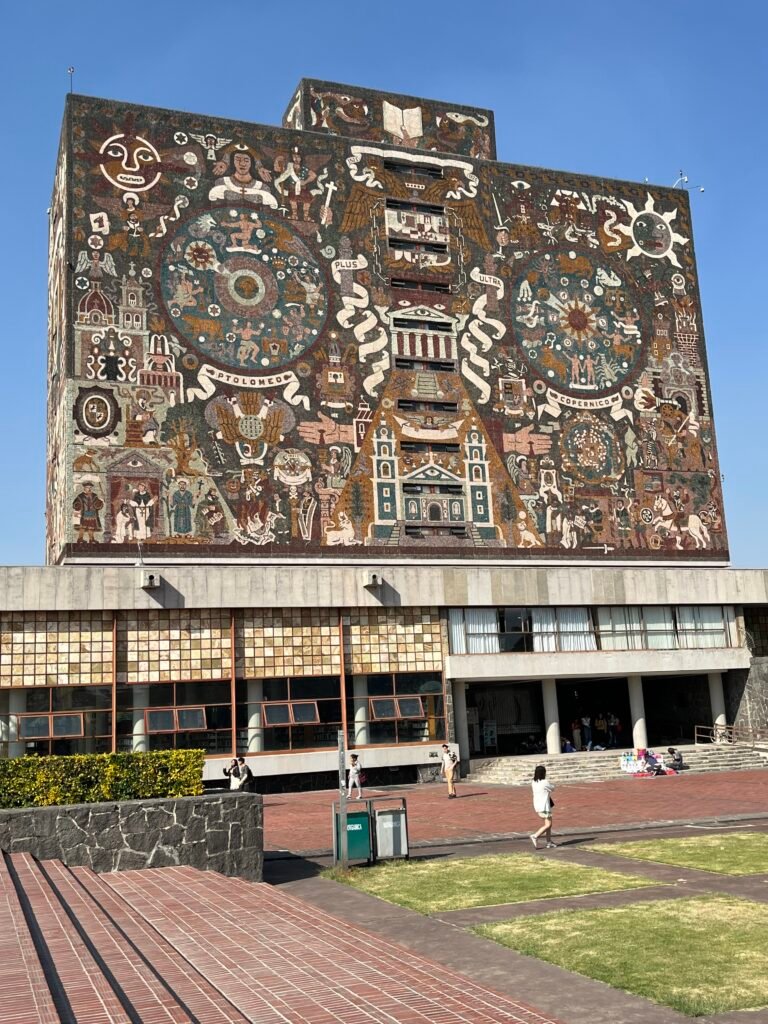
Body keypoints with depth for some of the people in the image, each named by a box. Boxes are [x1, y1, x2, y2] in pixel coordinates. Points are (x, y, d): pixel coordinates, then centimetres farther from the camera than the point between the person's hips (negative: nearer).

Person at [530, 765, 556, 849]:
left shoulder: (533, 783, 5)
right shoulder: (545, 782, -16)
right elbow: (552, 788, 2)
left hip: (537, 806, 8)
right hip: (544, 806, -8)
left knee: (548, 823, 16)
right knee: (548, 824, -3)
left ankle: (549, 842, 18)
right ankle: (535, 836, -16)